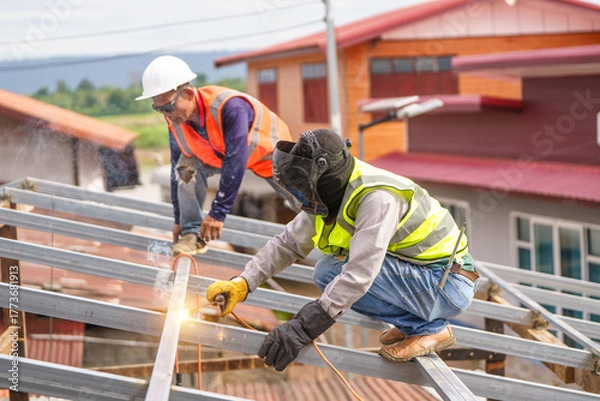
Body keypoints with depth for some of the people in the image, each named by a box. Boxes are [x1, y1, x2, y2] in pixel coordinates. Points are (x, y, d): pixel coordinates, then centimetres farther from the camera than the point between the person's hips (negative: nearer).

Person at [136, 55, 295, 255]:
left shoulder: (230, 107, -43)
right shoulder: (175, 121, -21)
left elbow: (235, 162, -42)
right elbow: (177, 168, -11)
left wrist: (218, 212, -42)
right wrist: (179, 220, -8)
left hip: (269, 152, -4)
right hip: (219, 154, 4)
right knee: (186, 165, -21)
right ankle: (192, 233, -14)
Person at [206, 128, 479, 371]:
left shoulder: (377, 199, -28)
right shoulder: (328, 197, 0)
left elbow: (359, 274, -34)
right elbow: (287, 244, 6)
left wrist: (303, 328, -34)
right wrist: (242, 283, -8)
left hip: (449, 284, -9)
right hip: (419, 274, 9)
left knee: (332, 273, -20)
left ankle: (430, 328, -9)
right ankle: (414, 320, 8)